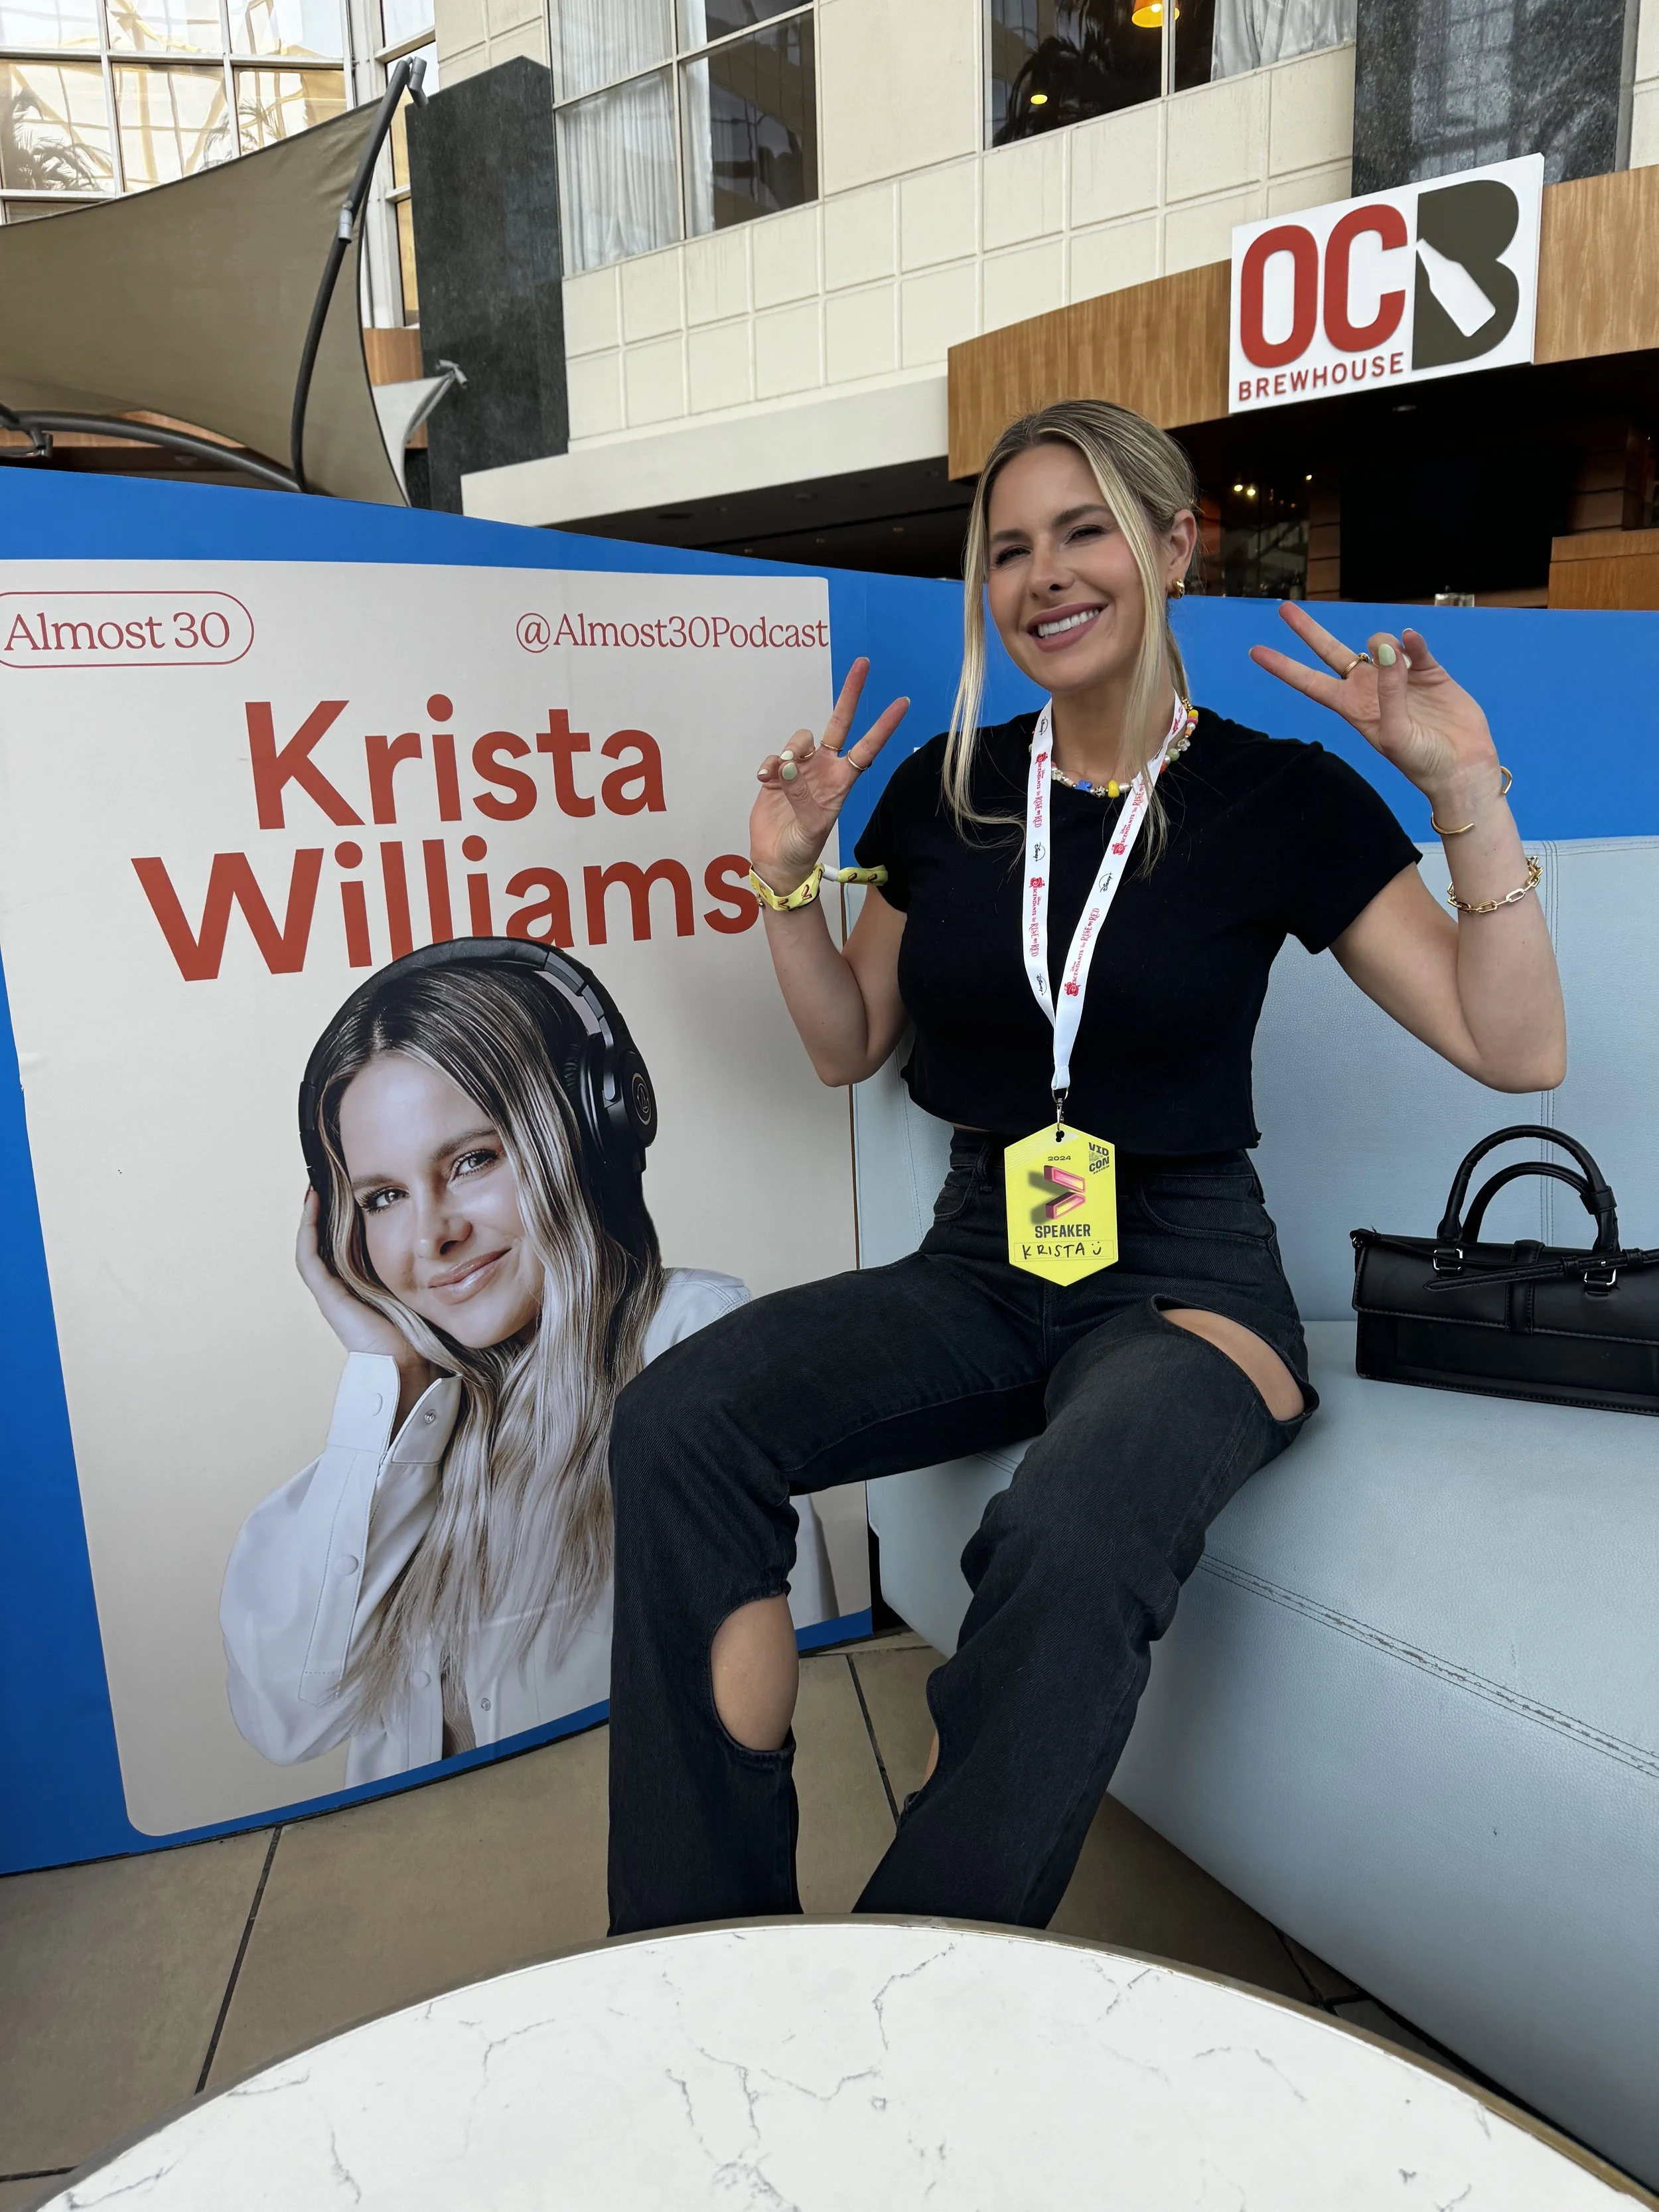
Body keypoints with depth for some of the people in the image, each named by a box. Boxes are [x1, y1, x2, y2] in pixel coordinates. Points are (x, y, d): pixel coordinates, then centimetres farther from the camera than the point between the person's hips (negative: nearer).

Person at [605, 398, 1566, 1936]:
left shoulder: (1283, 797, -2)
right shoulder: (947, 787, 8)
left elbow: (1516, 1048, -4)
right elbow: (850, 1046, 16)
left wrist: (1468, 791, -12)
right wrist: (788, 879, 2)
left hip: (1182, 1282, -3)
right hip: (978, 1268, 4)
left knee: (1068, 1544, -37)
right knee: (676, 1423, -23)